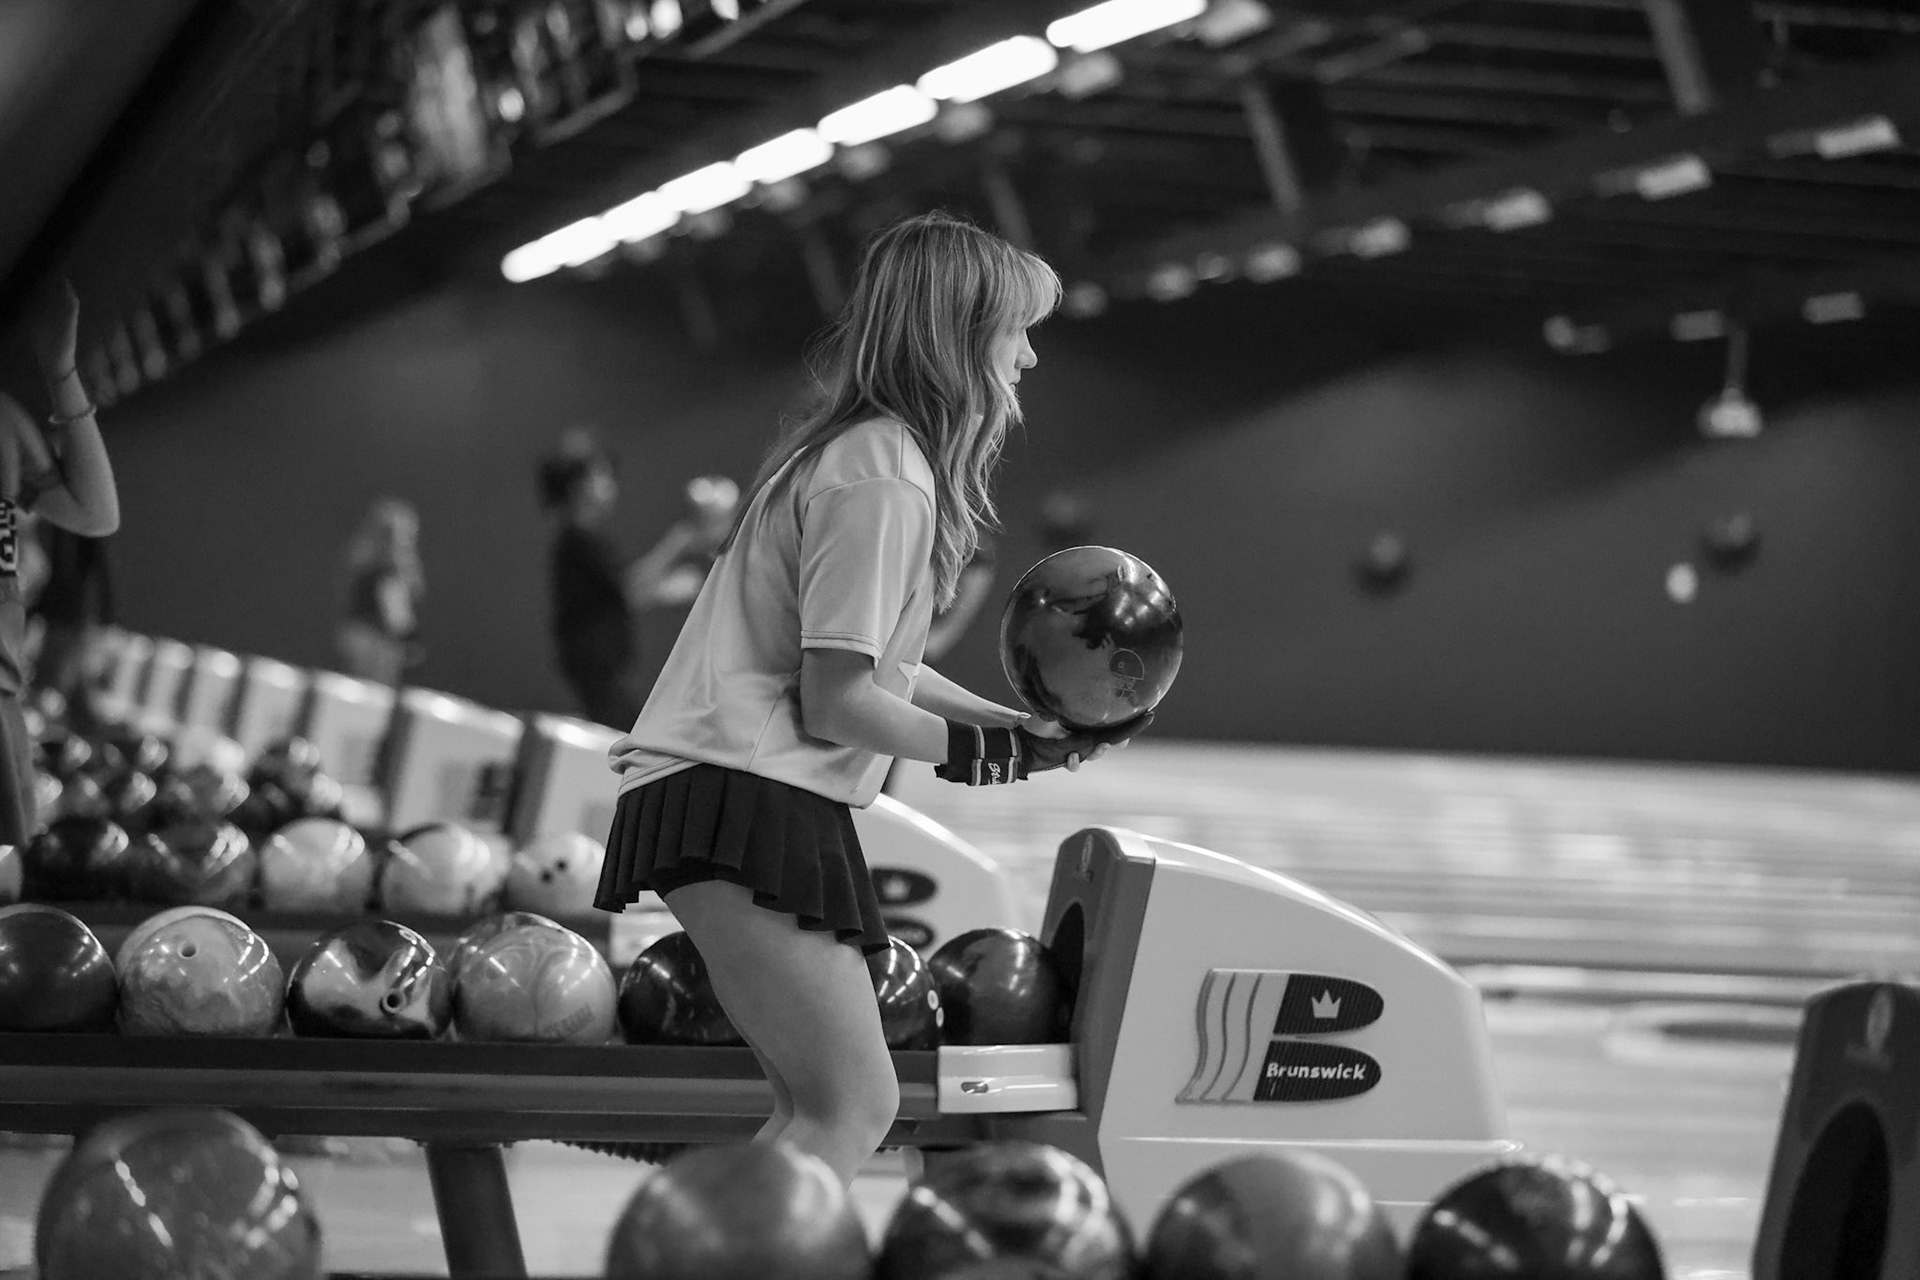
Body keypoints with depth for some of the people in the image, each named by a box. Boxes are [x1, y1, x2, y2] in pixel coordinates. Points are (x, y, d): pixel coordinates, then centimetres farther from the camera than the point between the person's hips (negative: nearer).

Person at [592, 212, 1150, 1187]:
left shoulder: (857, 451, 18)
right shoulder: (884, 479, -14)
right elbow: (836, 700, -17)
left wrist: (1012, 726, 12)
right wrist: (981, 752, -6)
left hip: (716, 788, 11)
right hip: (747, 798, -11)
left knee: (821, 1107, 12)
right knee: (854, 1106, -12)